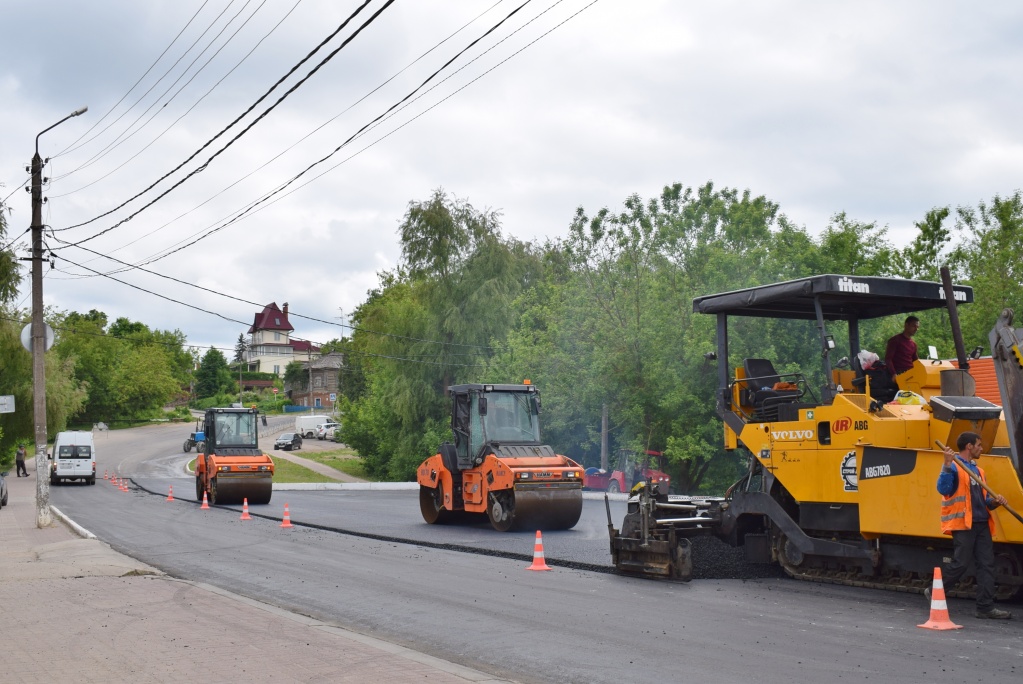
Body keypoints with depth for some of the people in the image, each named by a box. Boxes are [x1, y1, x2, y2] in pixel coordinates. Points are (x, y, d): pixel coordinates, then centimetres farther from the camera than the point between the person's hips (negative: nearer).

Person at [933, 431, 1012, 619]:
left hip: (981, 523, 8)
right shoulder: (954, 466, -4)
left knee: (986, 564, 2)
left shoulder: (977, 470, 21)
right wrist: (947, 465, -29)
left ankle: (986, 607, 3)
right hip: (962, 523, -8)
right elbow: (943, 489, -20)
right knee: (960, 563, -7)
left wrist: (994, 501, 3)